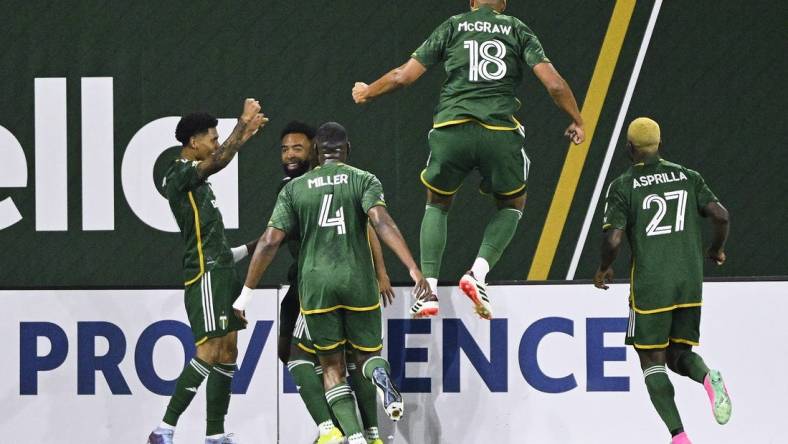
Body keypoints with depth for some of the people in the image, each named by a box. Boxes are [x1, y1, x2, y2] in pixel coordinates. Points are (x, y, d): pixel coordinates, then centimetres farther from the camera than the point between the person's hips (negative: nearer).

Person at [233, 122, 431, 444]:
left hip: (315, 284, 0)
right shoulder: (364, 181, 2)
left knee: (332, 366, 11)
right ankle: (379, 373, -23)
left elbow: (270, 241, 2)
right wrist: (414, 270, -23)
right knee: (367, 353, 16)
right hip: (358, 282, 0)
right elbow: (382, 223, -15)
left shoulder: (294, 188, 6)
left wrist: (246, 293, 8)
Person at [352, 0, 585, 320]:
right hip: (500, 130, -1)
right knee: (513, 204, 25)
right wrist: (577, 122, 21)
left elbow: (402, 77, 16)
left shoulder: (452, 27, 16)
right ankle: (479, 273, 3)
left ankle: (429, 290, 10)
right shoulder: (518, 31, 16)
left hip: (451, 128, 1)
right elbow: (554, 84, 5)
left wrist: (366, 94, 34)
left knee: (437, 204, 25)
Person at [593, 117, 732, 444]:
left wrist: (603, 270, 8)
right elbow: (720, 215, 0)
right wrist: (717, 249, 20)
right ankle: (707, 377, -19)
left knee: (652, 362, 4)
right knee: (679, 354, 17)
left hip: (650, 285, -4)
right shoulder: (687, 177, 8)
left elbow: (613, 239, -11)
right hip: (690, 282, 4)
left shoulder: (622, 187, -3)